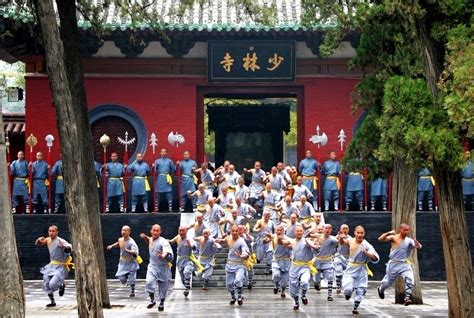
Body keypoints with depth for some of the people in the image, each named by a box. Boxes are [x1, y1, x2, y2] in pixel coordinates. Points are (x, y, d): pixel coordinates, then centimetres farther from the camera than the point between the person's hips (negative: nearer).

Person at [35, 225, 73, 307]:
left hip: (60, 267, -7)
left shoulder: (60, 241, -20)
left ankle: (61, 286, 14)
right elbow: (37, 243, 14)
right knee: (46, 284, 5)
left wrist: (64, 246, -58)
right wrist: (40, 240, -10)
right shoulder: (48, 240, 2)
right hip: (52, 265, 7)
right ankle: (52, 301, 23)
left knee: (52, 284, -21)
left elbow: (70, 247, -35)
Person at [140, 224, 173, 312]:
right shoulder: (151, 239, 3)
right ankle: (152, 300, 3)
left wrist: (163, 255, -61)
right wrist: (145, 237, 12)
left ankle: (162, 303, 30)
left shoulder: (163, 242, -20)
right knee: (149, 282, -17)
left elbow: (167, 251, -39)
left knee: (163, 286, 9)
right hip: (152, 266, 4)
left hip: (163, 267, -4)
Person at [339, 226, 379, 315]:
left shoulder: (366, 245, -13)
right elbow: (341, 243, 21)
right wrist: (341, 238, -1)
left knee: (360, 291, 7)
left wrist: (366, 253, -32)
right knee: (348, 289, -14)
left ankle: (355, 308, 28)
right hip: (351, 268, 1)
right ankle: (348, 293, 24)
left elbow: (376, 258, -18)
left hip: (361, 270, -1)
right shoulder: (350, 241, -3)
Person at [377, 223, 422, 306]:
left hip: (405, 264, 1)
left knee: (410, 280, -21)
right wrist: (388, 233, -32)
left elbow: (418, 247, -18)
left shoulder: (409, 241, -6)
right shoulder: (394, 237, -8)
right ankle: (380, 289, 47)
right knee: (388, 281, 15)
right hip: (393, 264, -1)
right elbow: (380, 239, -17)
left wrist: (416, 243, -41)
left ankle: (407, 297, -15)